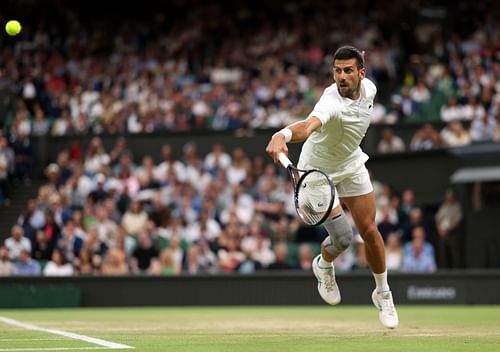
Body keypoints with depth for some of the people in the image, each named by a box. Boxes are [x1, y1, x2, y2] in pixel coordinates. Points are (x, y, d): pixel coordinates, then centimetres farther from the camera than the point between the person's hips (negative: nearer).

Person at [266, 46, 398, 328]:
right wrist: (283, 135, -78)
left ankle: (383, 293, 28)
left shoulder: (369, 88, -14)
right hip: (318, 171, -6)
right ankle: (324, 265, 23)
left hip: (352, 165, 6)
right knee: (342, 237, -15)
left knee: (369, 230, 5)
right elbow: (309, 125, -60)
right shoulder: (332, 103, -38)